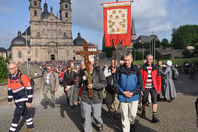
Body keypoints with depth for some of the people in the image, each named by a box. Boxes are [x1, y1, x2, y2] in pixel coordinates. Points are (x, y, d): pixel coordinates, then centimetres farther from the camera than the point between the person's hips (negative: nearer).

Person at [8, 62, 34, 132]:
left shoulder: (22, 77, -20)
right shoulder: (10, 78, 2)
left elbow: (29, 89, -19)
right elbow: (10, 89, 14)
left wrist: (30, 101, -19)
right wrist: (9, 100, 14)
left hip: (23, 99, -7)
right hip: (17, 100, 7)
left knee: (17, 114, -7)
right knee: (25, 113, 17)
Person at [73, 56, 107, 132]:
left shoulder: (98, 71, -9)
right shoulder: (82, 72, -3)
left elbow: (104, 83, -13)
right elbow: (77, 86, 4)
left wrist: (93, 85, -26)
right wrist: (75, 98, 5)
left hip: (96, 99, -1)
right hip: (85, 99, 1)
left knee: (96, 116, 15)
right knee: (87, 118, 9)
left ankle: (99, 124, 48)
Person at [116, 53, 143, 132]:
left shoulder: (136, 70, -2)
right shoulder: (119, 70, -2)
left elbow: (140, 84, -1)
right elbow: (116, 83, 0)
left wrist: (133, 93, -10)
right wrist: (123, 92, -10)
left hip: (134, 97, 0)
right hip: (123, 97, 0)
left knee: (133, 114, 12)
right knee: (124, 116, 7)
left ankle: (132, 124, 43)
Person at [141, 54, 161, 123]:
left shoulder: (155, 68, 3)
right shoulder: (143, 68, -3)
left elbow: (158, 79, 7)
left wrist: (158, 88, 4)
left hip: (153, 87, 1)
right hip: (145, 87, -1)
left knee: (155, 100, -12)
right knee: (144, 101, 10)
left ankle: (154, 117, -8)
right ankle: (143, 111, 38)